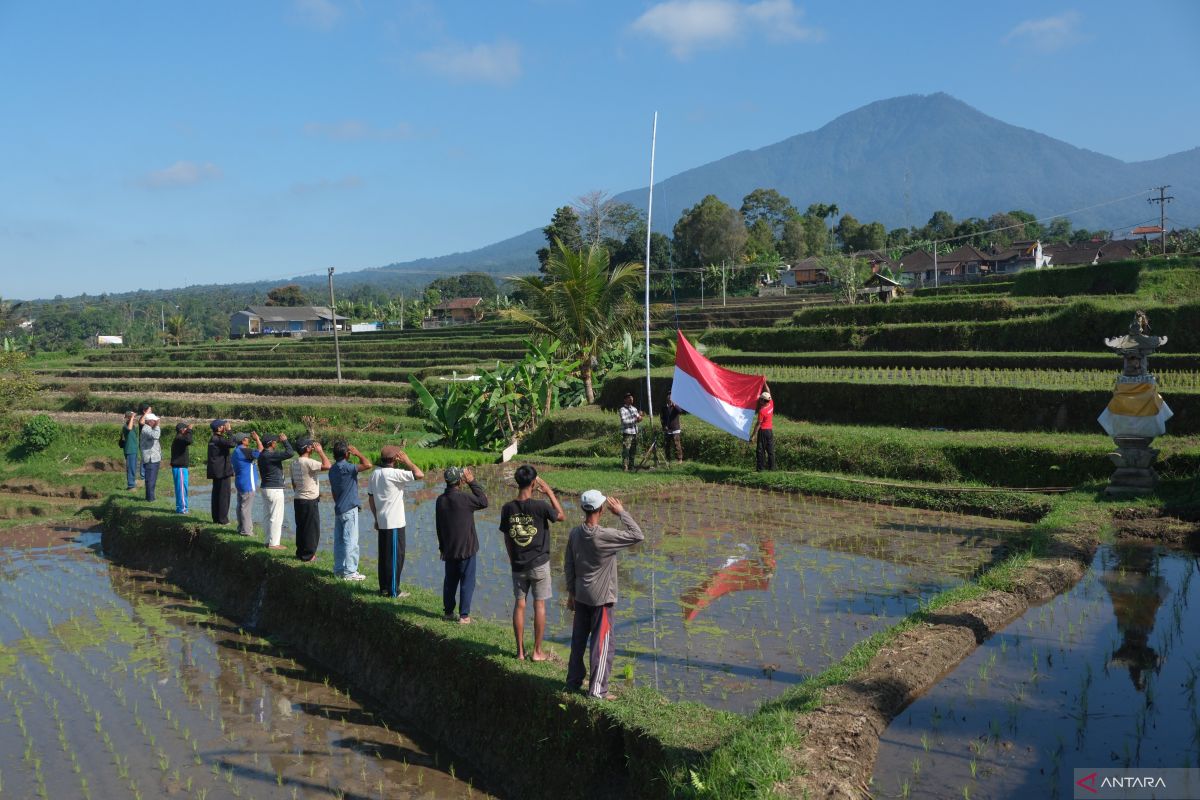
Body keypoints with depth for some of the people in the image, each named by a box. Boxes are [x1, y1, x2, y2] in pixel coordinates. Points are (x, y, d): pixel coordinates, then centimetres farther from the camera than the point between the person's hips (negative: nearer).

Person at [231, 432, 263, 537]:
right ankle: (246, 530, -3)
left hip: (240, 483, 10)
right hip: (247, 484, -10)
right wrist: (257, 439, -14)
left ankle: (241, 528, 22)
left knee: (241, 506, 15)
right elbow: (260, 452, -23)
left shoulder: (236, 451, 13)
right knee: (246, 507, -6)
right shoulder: (243, 451, -19)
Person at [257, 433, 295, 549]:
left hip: (266, 488, 10)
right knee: (276, 517, -3)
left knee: (269, 516, 16)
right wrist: (285, 441, -15)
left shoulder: (262, 455, 10)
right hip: (275, 489, -10)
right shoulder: (271, 456, -20)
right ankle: (274, 543, 0)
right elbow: (290, 453, -25)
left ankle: (269, 541, 23)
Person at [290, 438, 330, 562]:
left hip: (298, 499, 9)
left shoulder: (294, 463, 9)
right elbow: (327, 465, -28)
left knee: (301, 527, 16)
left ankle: (300, 552, 22)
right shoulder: (308, 462, -19)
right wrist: (321, 451, -16)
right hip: (310, 501, -9)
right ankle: (308, 555, 4)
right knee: (312, 528, 1)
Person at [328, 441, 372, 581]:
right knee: (351, 542, -4)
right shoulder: (345, 467, -18)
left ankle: (339, 569, 18)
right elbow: (368, 464, -27)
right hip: (349, 509, -9)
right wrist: (357, 453, -11)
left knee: (339, 541, 12)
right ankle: (349, 572, -3)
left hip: (338, 509, 9)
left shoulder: (333, 469, 10)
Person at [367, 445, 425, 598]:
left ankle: (384, 587, 21)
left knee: (384, 555, 14)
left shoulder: (375, 474, 7)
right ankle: (393, 591, 4)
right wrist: (407, 461, -11)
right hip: (395, 523, -8)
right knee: (396, 556, 0)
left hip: (382, 522, 8)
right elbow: (419, 475, -25)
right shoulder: (394, 474, -18)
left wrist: (376, 518, 19)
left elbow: (370, 498, 12)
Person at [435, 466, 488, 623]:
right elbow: (484, 502, -7)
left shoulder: (440, 500, 1)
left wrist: (442, 545, 20)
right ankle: (464, 615, 4)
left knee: (450, 580, 17)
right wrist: (472, 482, -5)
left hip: (448, 549, 6)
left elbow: (439, 525, 10)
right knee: (467, 581, 3)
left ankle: (448, 612, 25)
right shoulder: (463, 498, -20)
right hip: (466, 548, -6)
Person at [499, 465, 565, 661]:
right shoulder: (540, 506, -17)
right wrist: (549, 492, 2)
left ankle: (520, 650, 18)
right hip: (539, 563, -3)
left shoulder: (507, 508, -6)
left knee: (519, 604, 12)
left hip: (518, 565, 3)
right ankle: (537, 651, 12)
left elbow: (506, 538, 3)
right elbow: (562, 516, 1)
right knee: (539, 604, 7)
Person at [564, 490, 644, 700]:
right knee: (602, 643, 3)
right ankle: (597, 689, 7)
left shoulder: (575, 533, -1)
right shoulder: (605, 536, -22)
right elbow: (637, 536, -17)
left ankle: (574, 681, 30)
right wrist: (621, 512, -10)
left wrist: (571, 592, 17)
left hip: (580, 597, 7)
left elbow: (568, 565, 6)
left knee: (578, 640, 18)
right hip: (601, 598, -6)